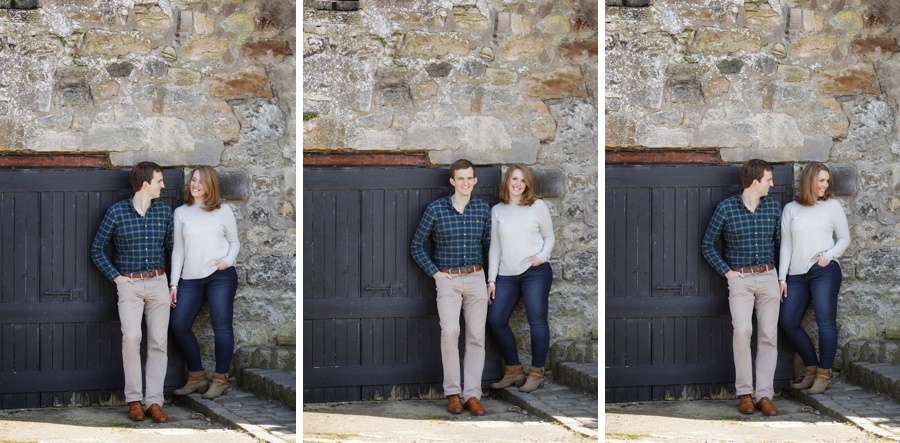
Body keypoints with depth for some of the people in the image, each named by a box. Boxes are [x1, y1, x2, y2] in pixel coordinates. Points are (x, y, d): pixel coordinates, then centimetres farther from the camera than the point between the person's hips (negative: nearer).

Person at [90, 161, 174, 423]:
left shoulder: (164, 211, 7)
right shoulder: (116, 212, -2)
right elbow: (97, 249, 6)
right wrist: (115, 276, -3)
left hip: (158, 283, 3)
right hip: (129, 284, -3)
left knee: (158, 341, -3)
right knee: (131, 335, -21)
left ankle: (154, 401, 0)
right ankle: (133, 399, -13)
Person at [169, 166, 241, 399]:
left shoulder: (223, 210, 4)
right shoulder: (181, 213, 9)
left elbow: (234, 241, 11)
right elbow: (178, 249, 9)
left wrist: (229, 260, -10)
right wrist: (173, 283, 5)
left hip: (220, 276, -3)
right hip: (190, 278, 3)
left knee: (221, 326, -3)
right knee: (178, 325, -3)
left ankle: (220, 380, 6)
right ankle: (197, 376, 11)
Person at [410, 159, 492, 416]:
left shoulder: (483, 209, 7)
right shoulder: (436, 209, -2)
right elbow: (416, 246, 5)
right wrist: (434, 272, -3)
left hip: (476, 279, 3)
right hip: (448, 280, -3)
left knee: (476, 336, -2)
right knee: (450, 330, -22)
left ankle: (472, 395, 3)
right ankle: (452, 393, -13)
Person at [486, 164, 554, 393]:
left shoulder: (537, 205, 3)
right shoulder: (497, 210, 10)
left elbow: (549, 236, 9)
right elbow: (495, 247, 11)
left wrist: (542, 256, -12)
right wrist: (491, 279, 7)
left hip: (535, 272, -4)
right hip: (506, 275, 4)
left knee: (537, 321, -5)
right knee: (495, 320, -1)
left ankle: (536, 373, 4)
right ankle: (514, 371, 12)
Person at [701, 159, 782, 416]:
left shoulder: (773, 207, 5)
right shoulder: (726, 208, -5)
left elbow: (781, 241, 15)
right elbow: (707, 246, 3)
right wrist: (726, 271, -4)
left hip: (768, 277, 3)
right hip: (740, 279, -3)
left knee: (768, 336, -1)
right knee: (742, 329, -21)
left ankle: (764, 395, 2)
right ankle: (744, 392, -11)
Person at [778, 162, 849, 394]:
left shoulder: (832, 206, 5)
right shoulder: (791, 209, 10)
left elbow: (844, 238, 9)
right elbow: (786, 245, 10)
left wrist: (829, 255, -9)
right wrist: (782, 278, 5)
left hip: (824, 271, -3)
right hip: (797, 274, 3)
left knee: (826, 321, -6)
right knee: (788, 321, 0)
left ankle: (824, 374, 5)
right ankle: (812, 368, 16)